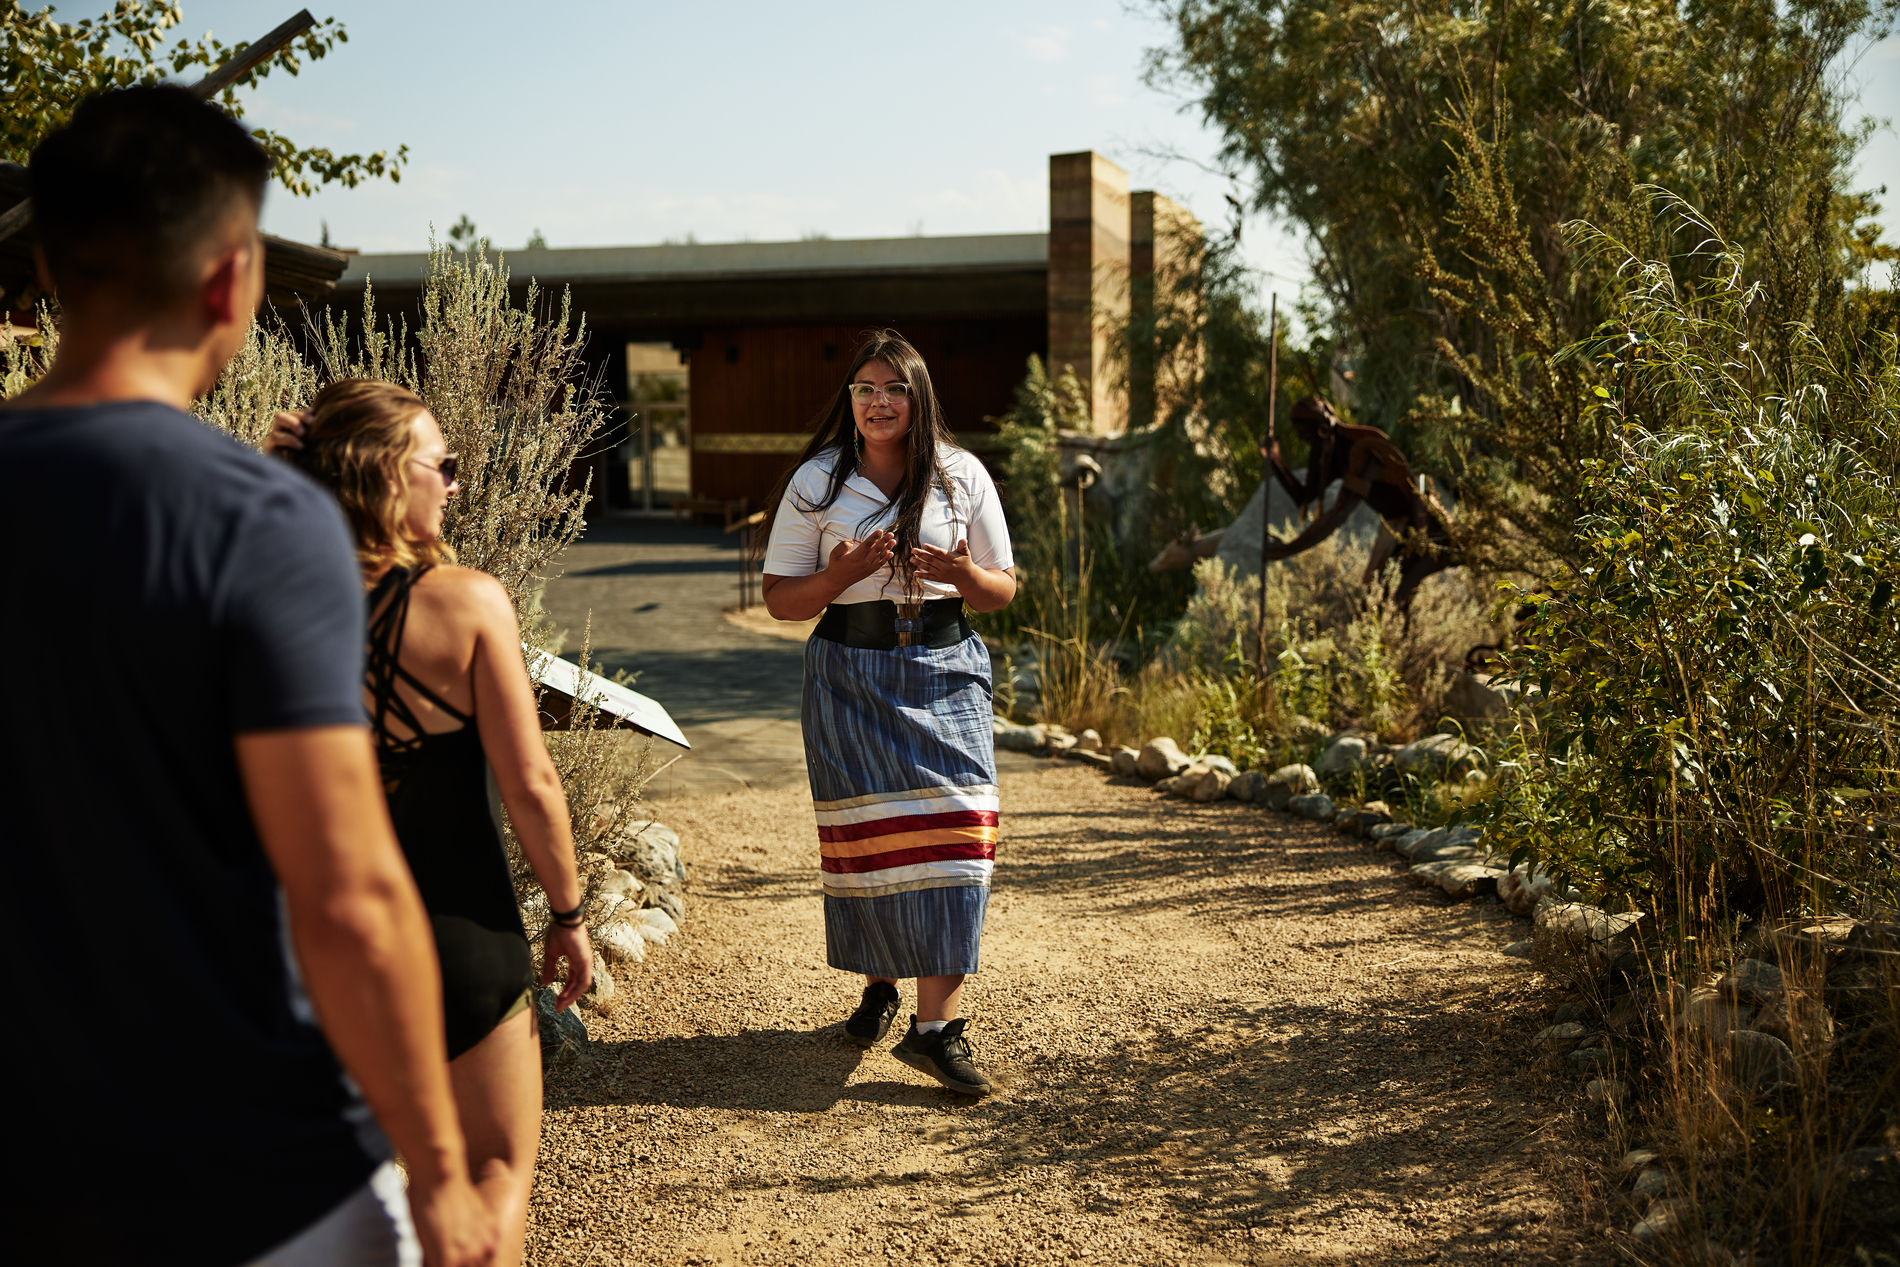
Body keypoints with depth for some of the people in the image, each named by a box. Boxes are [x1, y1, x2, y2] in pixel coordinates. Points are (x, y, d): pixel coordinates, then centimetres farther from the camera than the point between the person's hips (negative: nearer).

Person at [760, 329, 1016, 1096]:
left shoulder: (962, 478, 3)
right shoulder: (815, 484, 2)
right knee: (864, 832, 4)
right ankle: (879, 981, 29)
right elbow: (780, 600, 2)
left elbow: (1003, 590, 8)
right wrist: (839, 576, -17)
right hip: (850, 674, 0)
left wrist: (963, 574, -15)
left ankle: (936, 1025, -9)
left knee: (950, 830, -11)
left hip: (943, 668, 0)